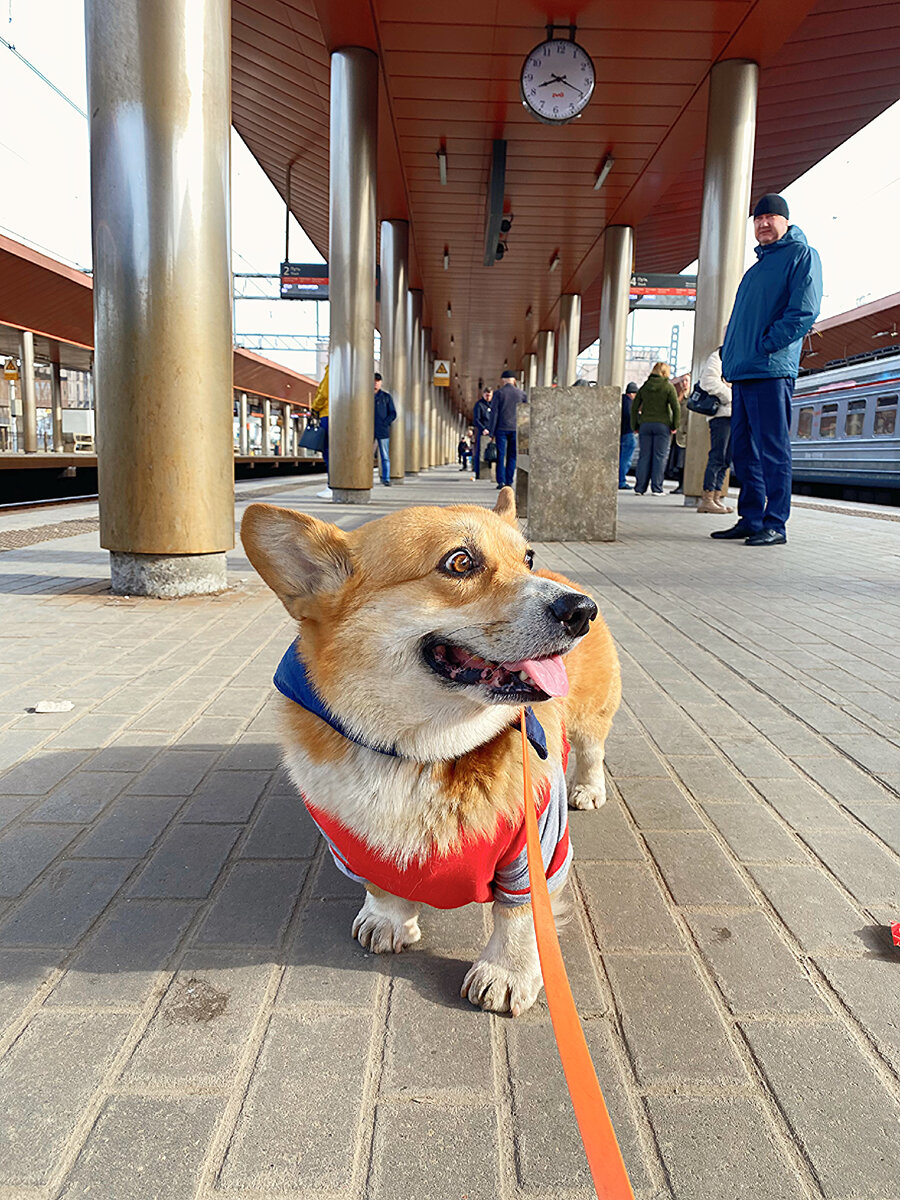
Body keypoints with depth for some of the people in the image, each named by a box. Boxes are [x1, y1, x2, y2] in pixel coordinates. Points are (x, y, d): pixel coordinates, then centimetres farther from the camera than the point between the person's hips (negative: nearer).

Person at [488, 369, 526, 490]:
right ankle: (509, 482, 5)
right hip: (515, 429, 2)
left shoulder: (499, 393, -2)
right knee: (512, 456, 8)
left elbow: (494, 413, -5)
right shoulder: (520, 393, 5)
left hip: (501, 428, -2)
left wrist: (491, 432, -4)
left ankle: (501, 481, -4)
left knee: (501, 455, 3)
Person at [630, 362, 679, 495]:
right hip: (662, 424, -3)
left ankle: (639, 488, 3)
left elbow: (634, 407, 6)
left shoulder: (644, 386, 8)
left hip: (645, 424, 3)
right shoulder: (668, 386, -1)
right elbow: (675, 407, -7)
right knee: (659, 457, 1)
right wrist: (674, 426, 0)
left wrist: (635, 426, 10)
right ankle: (657, 488, -1)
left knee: (644, 456, 5)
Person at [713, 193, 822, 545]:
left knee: (772, 450, -8)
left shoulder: (801, 254, 1)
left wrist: (765, 346, -15)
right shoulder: (758, 266, 26)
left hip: (772, 370, -9)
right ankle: (750, 520, 16)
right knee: (744, 449, 9)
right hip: (743, 371, 9)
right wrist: (730, 355, 12)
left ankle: (775, 525, -5)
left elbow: (804, 311, -11)